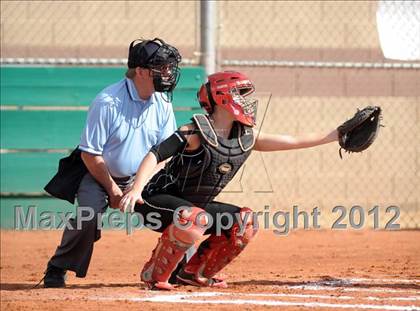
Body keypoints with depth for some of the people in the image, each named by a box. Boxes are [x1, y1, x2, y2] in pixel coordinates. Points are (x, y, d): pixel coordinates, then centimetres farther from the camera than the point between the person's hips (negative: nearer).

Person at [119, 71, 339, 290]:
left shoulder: (246, 138, 2)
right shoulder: (196, 132, -20)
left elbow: (290, 142, 6)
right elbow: (155, 154, -27)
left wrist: (333, 136, 2)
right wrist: (136, 189, -42)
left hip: (194, 205, 8)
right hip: (158, 201, -8)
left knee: (245, 222, 4)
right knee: (195, 219, -35)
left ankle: (194, 272, 11)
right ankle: (154, 274, -18)